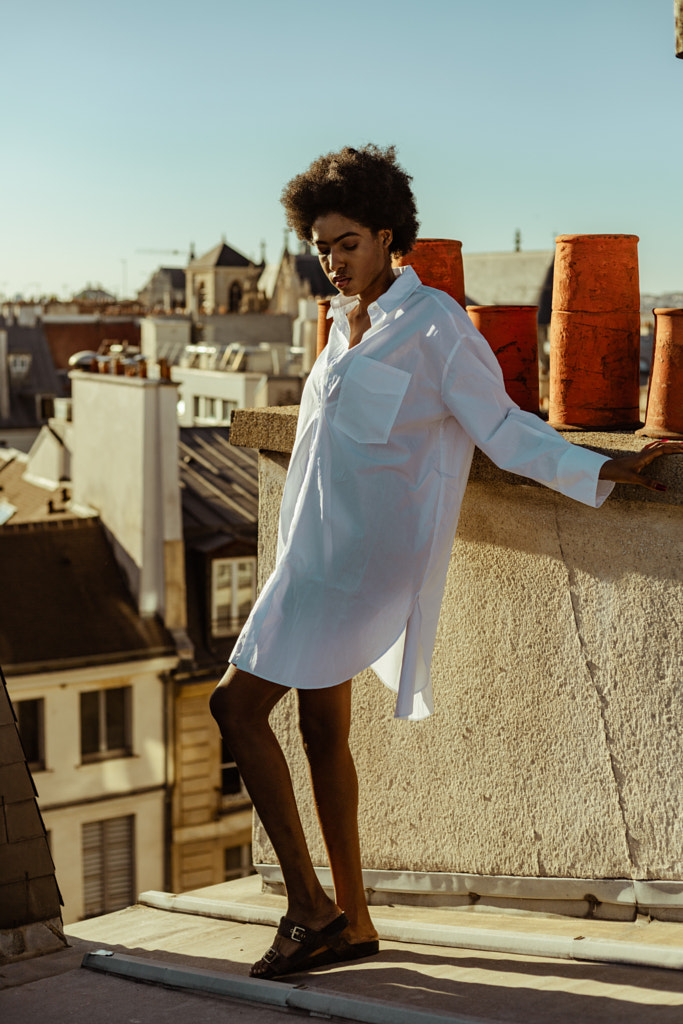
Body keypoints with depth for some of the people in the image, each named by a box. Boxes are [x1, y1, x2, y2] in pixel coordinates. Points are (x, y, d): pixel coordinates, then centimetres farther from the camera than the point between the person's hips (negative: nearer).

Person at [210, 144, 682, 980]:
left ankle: (308, 906, -3)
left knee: (238, 703, -12)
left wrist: (604, 471, -17)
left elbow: (503, 429, -7)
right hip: (318, 552, 8)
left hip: (359, 558, -8)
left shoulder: (434, 323, -9)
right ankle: (350, 922, 21)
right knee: (323, 730, 11)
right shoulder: (346, 323, 15)